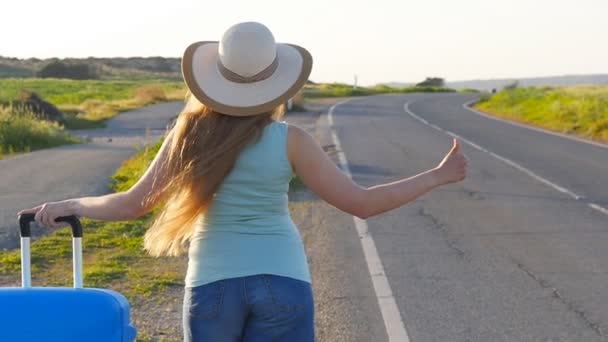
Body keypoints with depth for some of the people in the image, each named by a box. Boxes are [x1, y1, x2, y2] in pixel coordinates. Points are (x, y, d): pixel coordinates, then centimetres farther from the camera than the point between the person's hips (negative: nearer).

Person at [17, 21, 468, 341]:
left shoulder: (189, 134, -2)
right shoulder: (289, 140, -7)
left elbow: (132, 205, 0)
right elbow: (361, 203, -6)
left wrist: (68, 205, 18)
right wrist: (439, 175, 4)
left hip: (213, 282, 2)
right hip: (283, 282, -1)